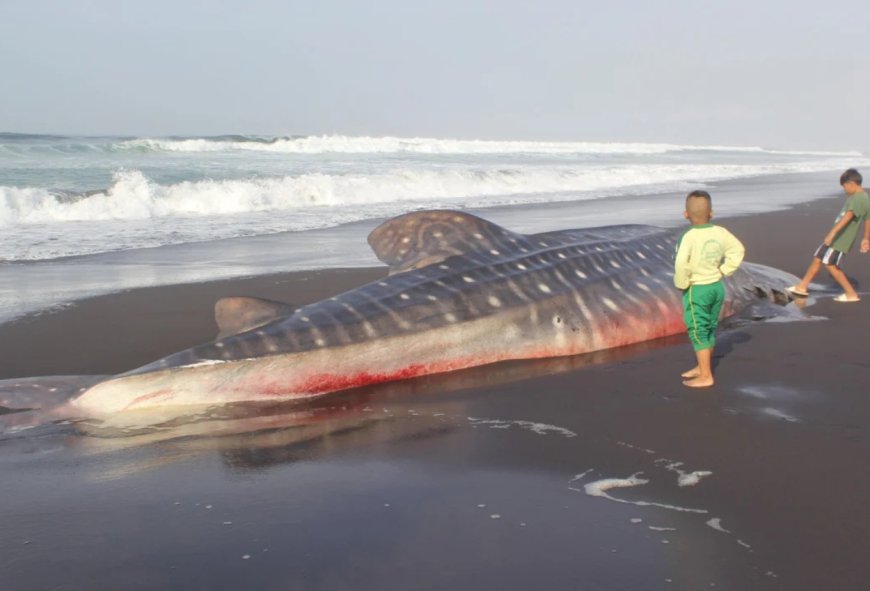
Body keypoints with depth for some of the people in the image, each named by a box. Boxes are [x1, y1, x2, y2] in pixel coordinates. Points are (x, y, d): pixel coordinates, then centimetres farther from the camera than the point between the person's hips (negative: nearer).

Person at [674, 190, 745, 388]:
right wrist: (724, 271, 12)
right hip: (717, 286, 6)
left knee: (698, 332, 3)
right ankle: (702, 367, 34)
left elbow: (681, 264, -30)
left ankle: (705, 376, 7)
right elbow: (738, 249, 9)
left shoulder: (690, 236, -22)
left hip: (696, 290, -6)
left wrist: (681, 284, -13)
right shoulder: (720, 232, -4)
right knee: (709, 329, 19)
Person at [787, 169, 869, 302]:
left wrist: (832, 232, -42)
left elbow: (848, 216, -33)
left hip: (841, 239, -10)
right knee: (817, 259, 13)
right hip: (837, 236, 10)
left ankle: (851, 294, 2)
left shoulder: (859, 199, -20)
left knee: (830, 265, -6)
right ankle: (802, 286, 22)